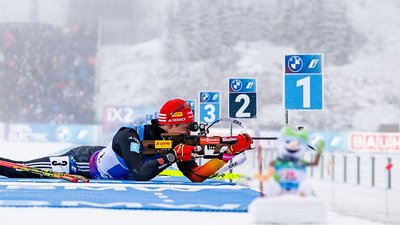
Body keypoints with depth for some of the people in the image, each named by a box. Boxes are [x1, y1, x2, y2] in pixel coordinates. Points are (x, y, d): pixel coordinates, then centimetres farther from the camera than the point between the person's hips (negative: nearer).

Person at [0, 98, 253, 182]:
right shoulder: (130, 135, -35)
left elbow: (196, 175, -14)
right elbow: (141, 174, -42)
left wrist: (230, 153, -25)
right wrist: (173, 155, -42)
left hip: (99, 157, 7)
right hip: (81, 161, -6)